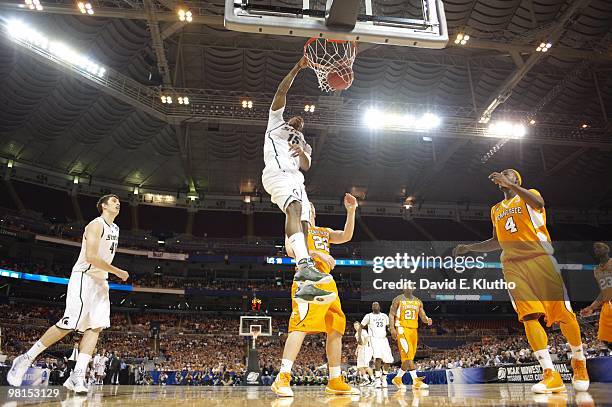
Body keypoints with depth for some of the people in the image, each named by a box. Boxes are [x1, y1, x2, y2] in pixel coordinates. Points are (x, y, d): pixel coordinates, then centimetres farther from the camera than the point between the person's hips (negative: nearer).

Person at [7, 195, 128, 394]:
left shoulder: (115, 228, 16)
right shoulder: (96, 225, -12)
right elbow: (90, 256, -23)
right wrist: (117, 272, -18)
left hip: (100, 281, 8)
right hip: (84, 278, -8)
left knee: (96, 327, -3)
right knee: (67, 325, -8)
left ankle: (77, 377, -4)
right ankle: (25, 359, 10)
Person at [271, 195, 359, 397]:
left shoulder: (324, 232, 30)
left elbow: (346, 236, 14)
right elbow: (290, 250, -9)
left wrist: (351, 211, 4)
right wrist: (315, 253, -24)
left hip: (328, 283, 8)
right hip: (308, 280, -7)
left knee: (336, 330, 6)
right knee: (301, 326, -20)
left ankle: (335, 382, 13)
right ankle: (282, 379, -20)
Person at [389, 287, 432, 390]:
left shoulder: (418, 302, 12)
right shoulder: (398, 300, -1)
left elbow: (423, 316, 10)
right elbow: (391, 314, -3)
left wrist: (427, 320, -14)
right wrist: (392, 328, -14)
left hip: (414, 330, 6)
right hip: (402, 329, -6)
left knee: (410, 356, 7)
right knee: (408, 354, -15)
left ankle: (397, 379, 19)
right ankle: (416, 381, -13)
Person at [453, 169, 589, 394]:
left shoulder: (529, 194, 7)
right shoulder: (496, 210, 23)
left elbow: (539, 203, -19)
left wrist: (511, 185, -26)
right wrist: (469, 247, 22)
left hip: (540, 259, -4)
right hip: (513, 265, 4)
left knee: (563, 313, -3)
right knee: (529, 317, -11)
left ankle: (579, 362, 21)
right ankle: (551, 375, -10)